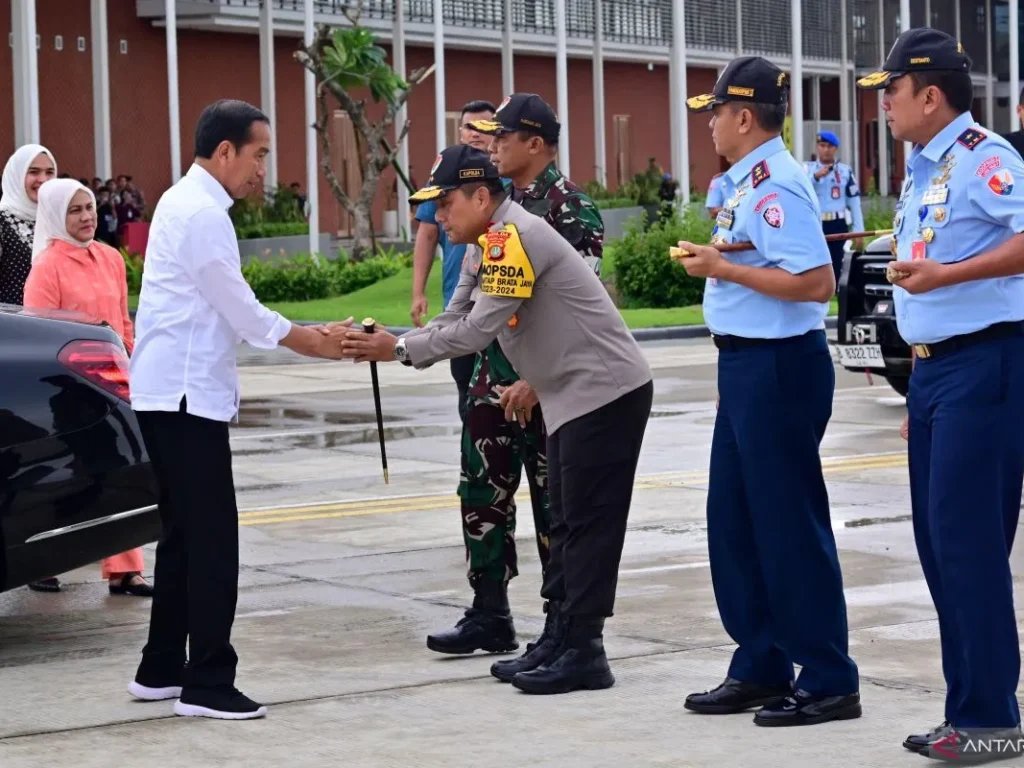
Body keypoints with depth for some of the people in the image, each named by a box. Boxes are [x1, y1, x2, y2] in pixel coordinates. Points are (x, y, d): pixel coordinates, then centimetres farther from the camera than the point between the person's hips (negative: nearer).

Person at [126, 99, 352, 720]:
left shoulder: (187, 204, 17)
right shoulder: (201, 213, -14)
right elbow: (240, 310, -13)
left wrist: (310, 336, 15)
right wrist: (311, 342, 0)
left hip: (173, 395, 10)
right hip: (186, 396, -10)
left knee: (185, 534, 14)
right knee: (213, 535, -8)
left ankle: (161, 670, 21)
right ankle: (207, 683, -5)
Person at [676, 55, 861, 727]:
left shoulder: (776, 186, -18)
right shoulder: (746, 183, 12)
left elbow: (817, 282, -26)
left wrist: (724, 268, -20)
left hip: (779, 366, -10)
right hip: (746, 366, 10)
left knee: (790, 527, -3)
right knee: (734, 522, 15)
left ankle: (829, 681, 7)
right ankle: (762, 667, 25)